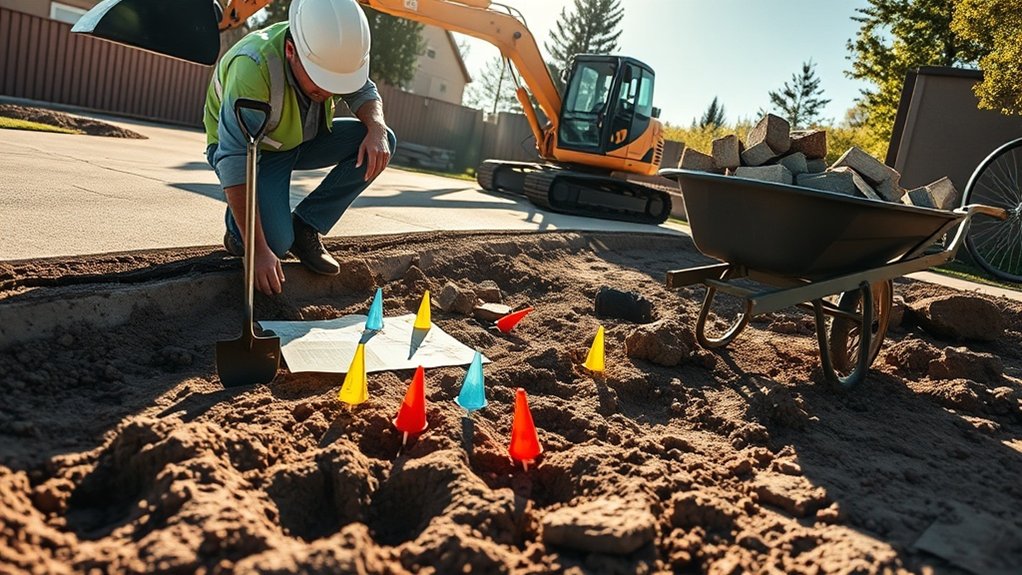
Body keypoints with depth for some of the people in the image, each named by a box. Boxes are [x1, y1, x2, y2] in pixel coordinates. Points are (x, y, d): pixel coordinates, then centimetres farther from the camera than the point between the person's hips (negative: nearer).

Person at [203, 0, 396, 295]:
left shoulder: (331, 52, -19)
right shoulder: (253, 67, -36)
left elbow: (363, 91, -4)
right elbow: (235, 162, -37)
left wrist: (376, 127, -30)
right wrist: (257, 251, -38)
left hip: (302, 139, 6)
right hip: (248, 149, -6)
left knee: (383, 142, -15)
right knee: (275, 244, -28)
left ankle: (305, 226, -6)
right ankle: (238, 225, 10)